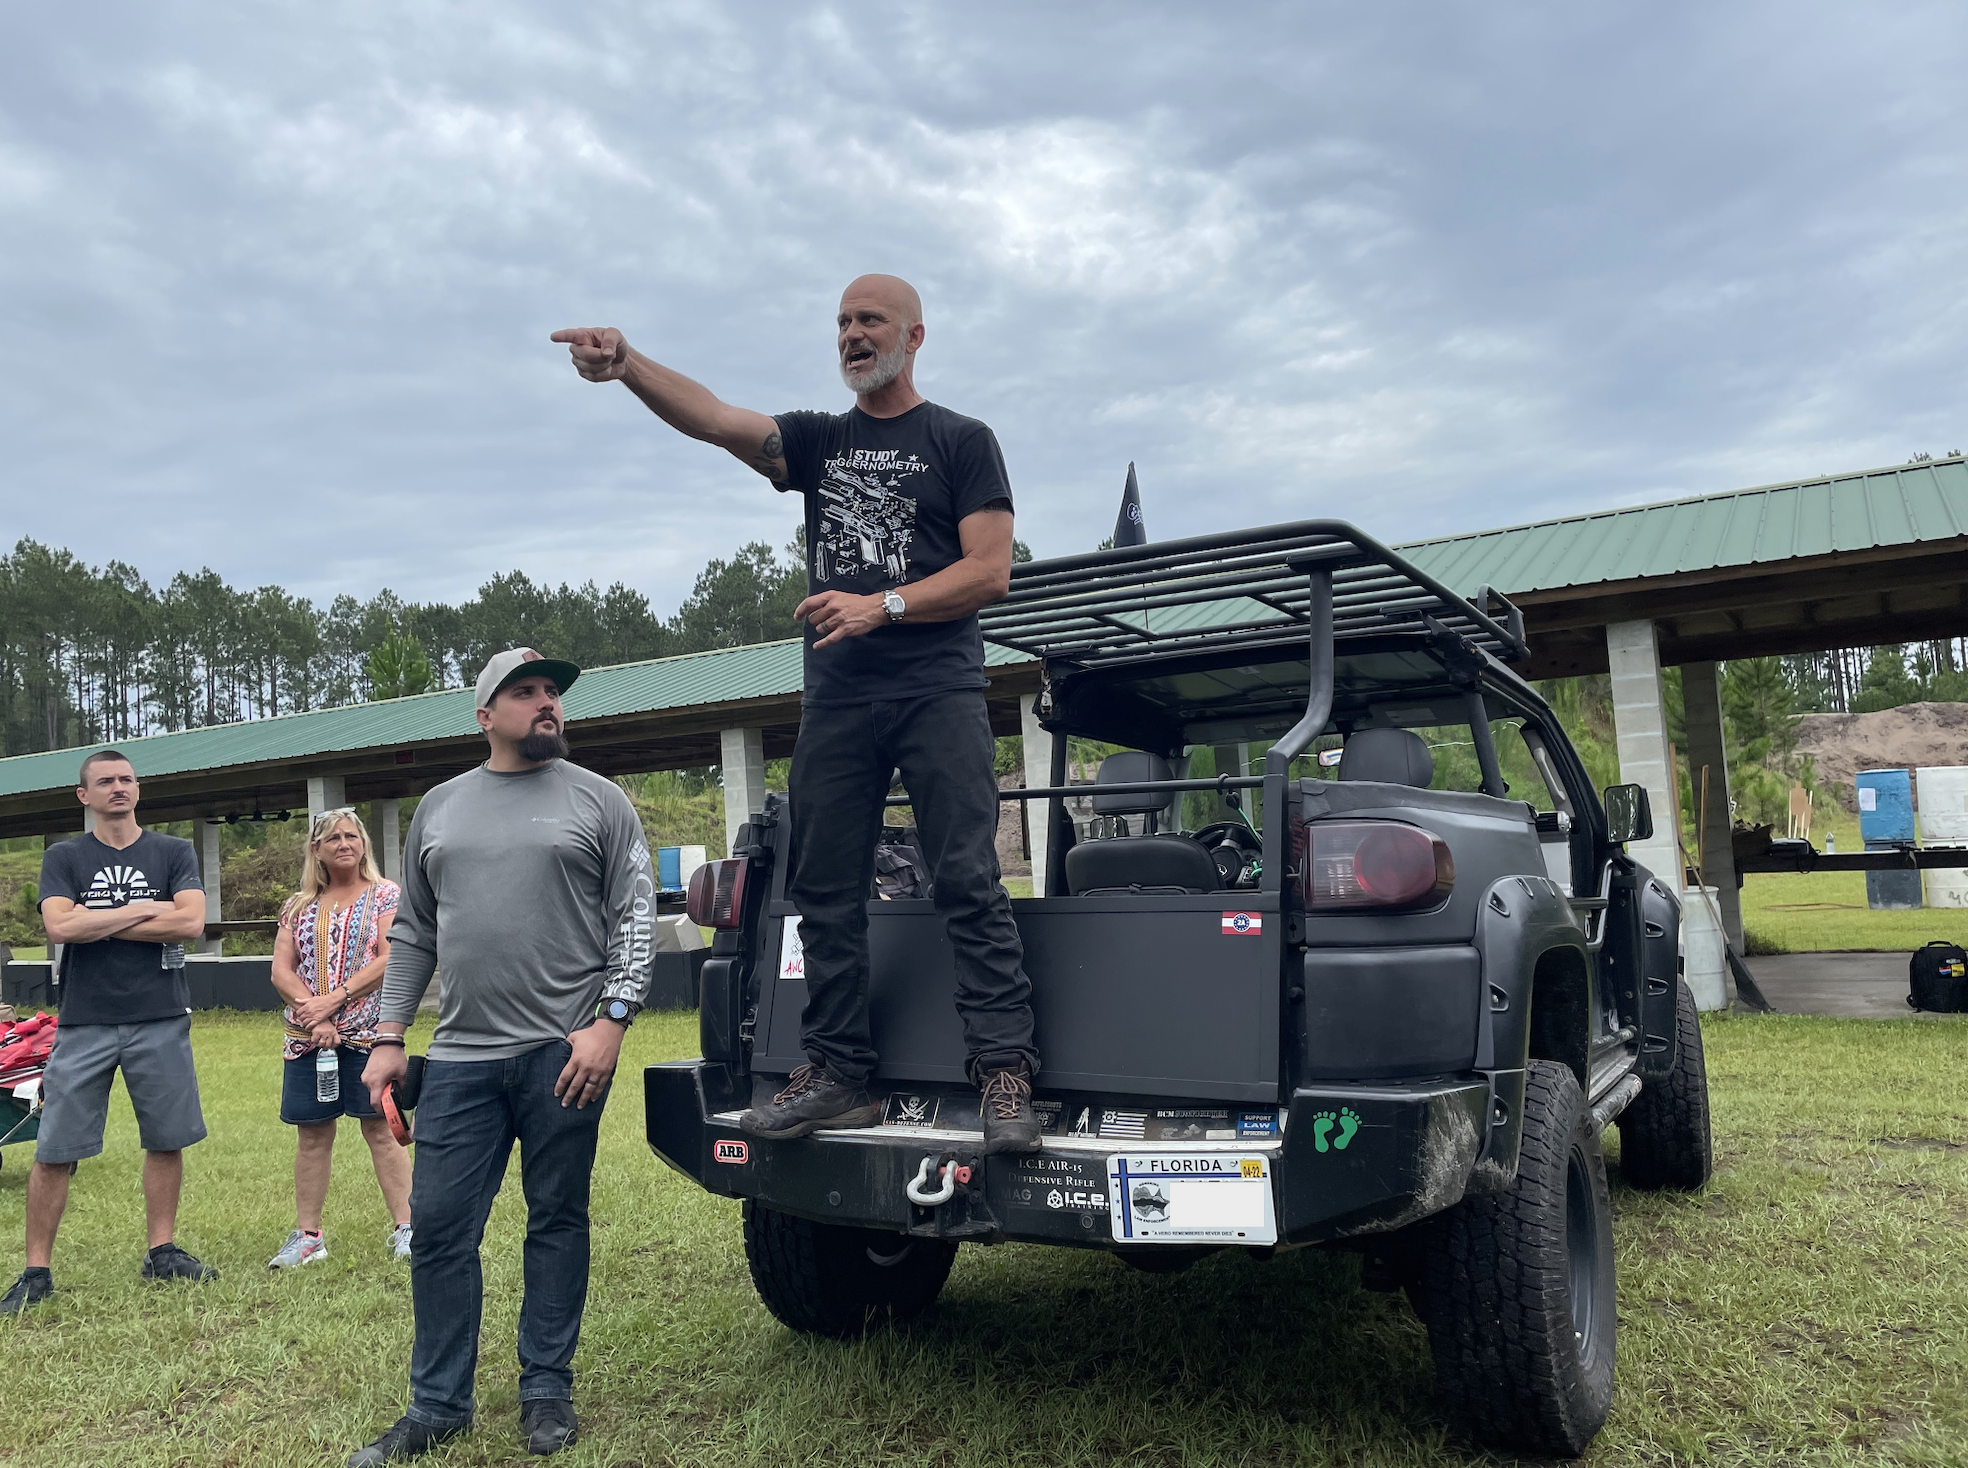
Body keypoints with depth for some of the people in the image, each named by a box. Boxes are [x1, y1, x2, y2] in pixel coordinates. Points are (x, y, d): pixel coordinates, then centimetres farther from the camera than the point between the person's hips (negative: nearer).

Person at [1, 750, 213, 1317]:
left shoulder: (173, 852, 5)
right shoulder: (64, 857, 6)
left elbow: (191, 923, -9)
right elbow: (59, 926, -11)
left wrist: (95, 922, -7)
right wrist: (143, 910, -9)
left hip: (160, 1020, 1)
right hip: (84, 1024, 0)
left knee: (166, 1141, 6)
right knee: (54, 1152, 1)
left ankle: (162, 1252, 20)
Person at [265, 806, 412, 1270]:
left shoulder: (385, 896, 2)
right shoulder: (299, 906, 13)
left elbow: (389, 959, -9)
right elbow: (281, 970, 5)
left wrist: (334, 1001, -15)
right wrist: (314, 1016, -10)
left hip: (367, 1033, -4)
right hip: (306, 1037, 4)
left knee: (381, 1127, -4)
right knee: (312, 1135, 8)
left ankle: (404, 1226, 0)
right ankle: (307, 1235, 16)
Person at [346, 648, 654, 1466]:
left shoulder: (598, 801, 2)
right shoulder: (440, 807, 13)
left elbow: (635, 918, -3)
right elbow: (413, 933, 16)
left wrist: (610, 1020, -13)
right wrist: (388, 1038, 11)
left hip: (564, 1052, -3)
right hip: (461, 1057, 3)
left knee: (557, 1221, 7)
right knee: (438, 1228, 5)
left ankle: (546, 1391, 22)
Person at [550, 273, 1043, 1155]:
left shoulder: (960, 441, 8)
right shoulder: (817, 440, 19)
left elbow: (990, 572, -3)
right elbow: (712, 419, 1)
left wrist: (880, 606, -12)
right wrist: (626, 364, -17)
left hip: (938, 692, -4)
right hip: (835, 697, 5)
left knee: (967, 880, -10)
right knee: (825, 893, 4)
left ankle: (1005, 1073, -7)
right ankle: (838, 1073, 12)